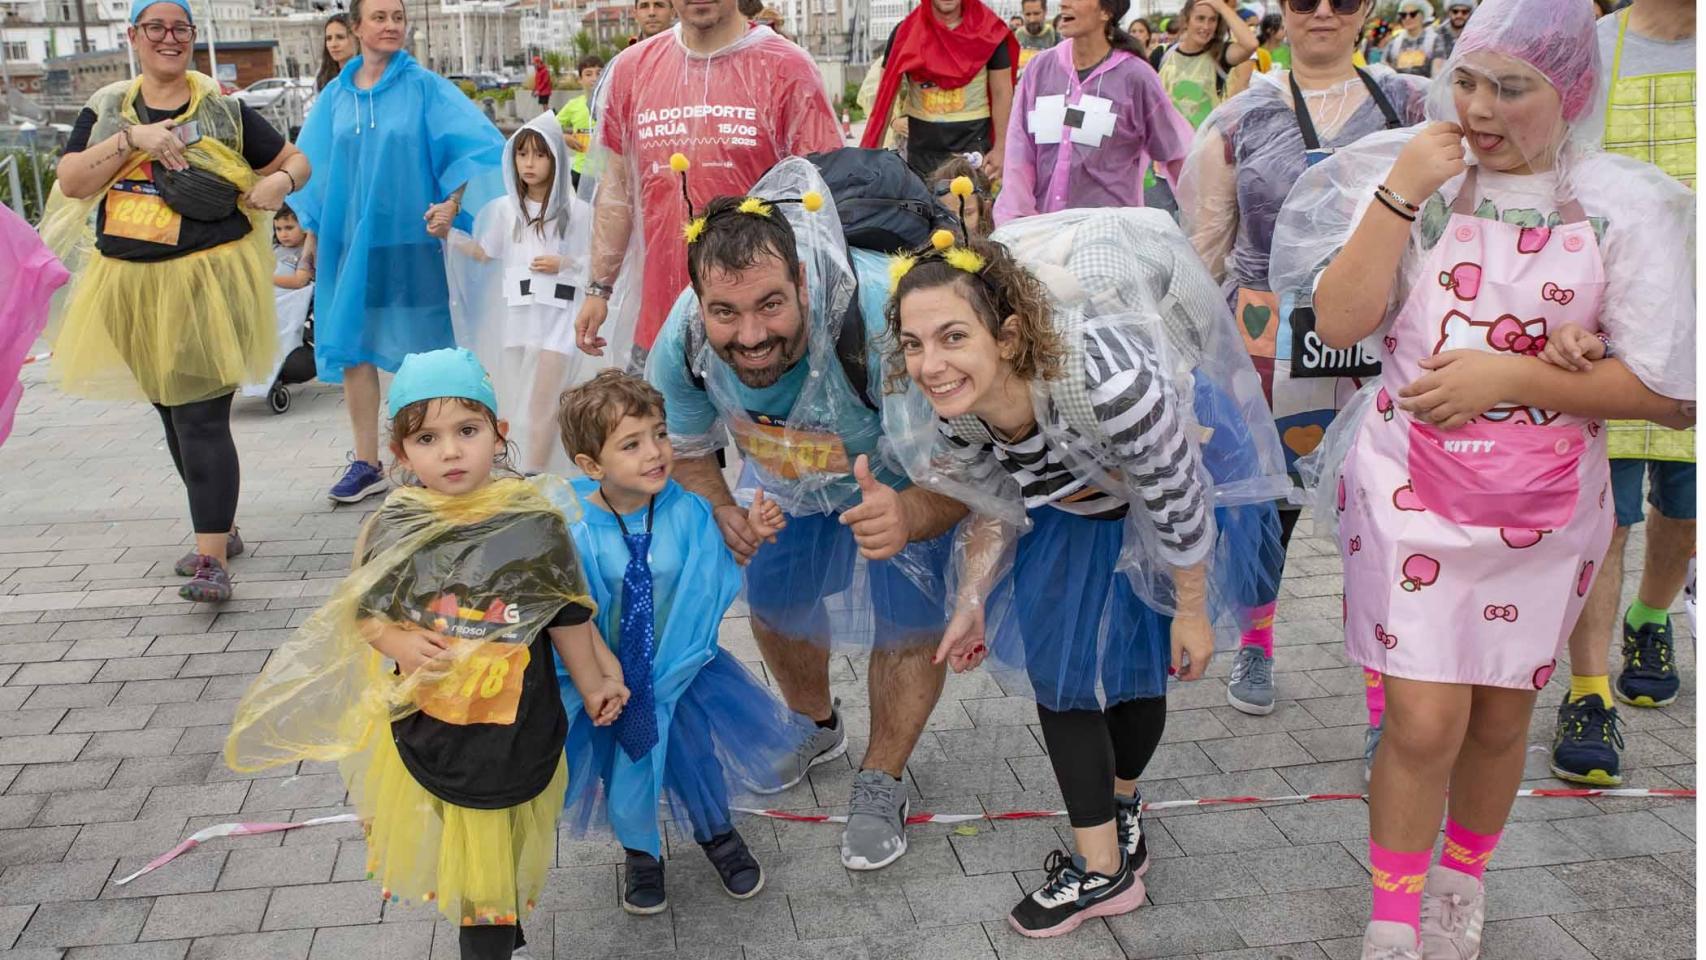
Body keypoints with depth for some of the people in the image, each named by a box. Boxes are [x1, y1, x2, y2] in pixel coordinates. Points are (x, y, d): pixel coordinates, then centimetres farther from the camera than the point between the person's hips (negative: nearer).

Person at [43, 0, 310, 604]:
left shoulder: (224, 111, 2)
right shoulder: (106, 110, 10)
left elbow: (296, 159, 9)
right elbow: (72, 181, -2)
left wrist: (281, 181, -14)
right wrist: (133, 137, -14)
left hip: (207, 282, -5)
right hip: (132, 286, 5)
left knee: (202, 418, -12)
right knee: (171, 415, 14)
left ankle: (211, 559, -12)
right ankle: (222, 529, 30)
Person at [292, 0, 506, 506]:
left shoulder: (424, 87, -2)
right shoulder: (335, 96, 7)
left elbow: (472, 143, -9)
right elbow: (314, 164, 15)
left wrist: (451, 205, -20)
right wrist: (314, 235, 13)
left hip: (409, 238, -3)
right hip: (349, 240, 3)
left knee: (420, 349, 2)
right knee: (352, 346, 4)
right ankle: (366, 463, 14)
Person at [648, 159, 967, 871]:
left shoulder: (884, 321, -47)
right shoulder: (682, 343, -32)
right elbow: (684, 451, -9)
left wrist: (910, 515, -64)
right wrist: (721, 511, -31)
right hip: (785, 477, 4)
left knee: (907, 620, -6)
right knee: (773, 599, 14)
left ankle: (880, 783, 22)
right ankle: (816, 726, 47)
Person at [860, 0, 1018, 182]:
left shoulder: (988, 32, -4)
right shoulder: (906, 32, -2)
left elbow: (1002, 92, 0)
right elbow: (886, 93, 0)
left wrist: (1001, 149, -7)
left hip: (973, 146, -2)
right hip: (922, 148, 2)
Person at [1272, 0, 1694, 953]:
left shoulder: (1628, 204, -7)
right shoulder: (1410, 172, -4)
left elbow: (1664, 390, -8)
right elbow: (1340, 321, -13)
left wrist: (1511, 378, -17)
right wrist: (1400, 194, -20)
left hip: (1545, 504, 1)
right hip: (1413, 487, -1)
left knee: (1500, 715, 14)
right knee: (1424, 720, -6)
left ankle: (1462, 882, 41)